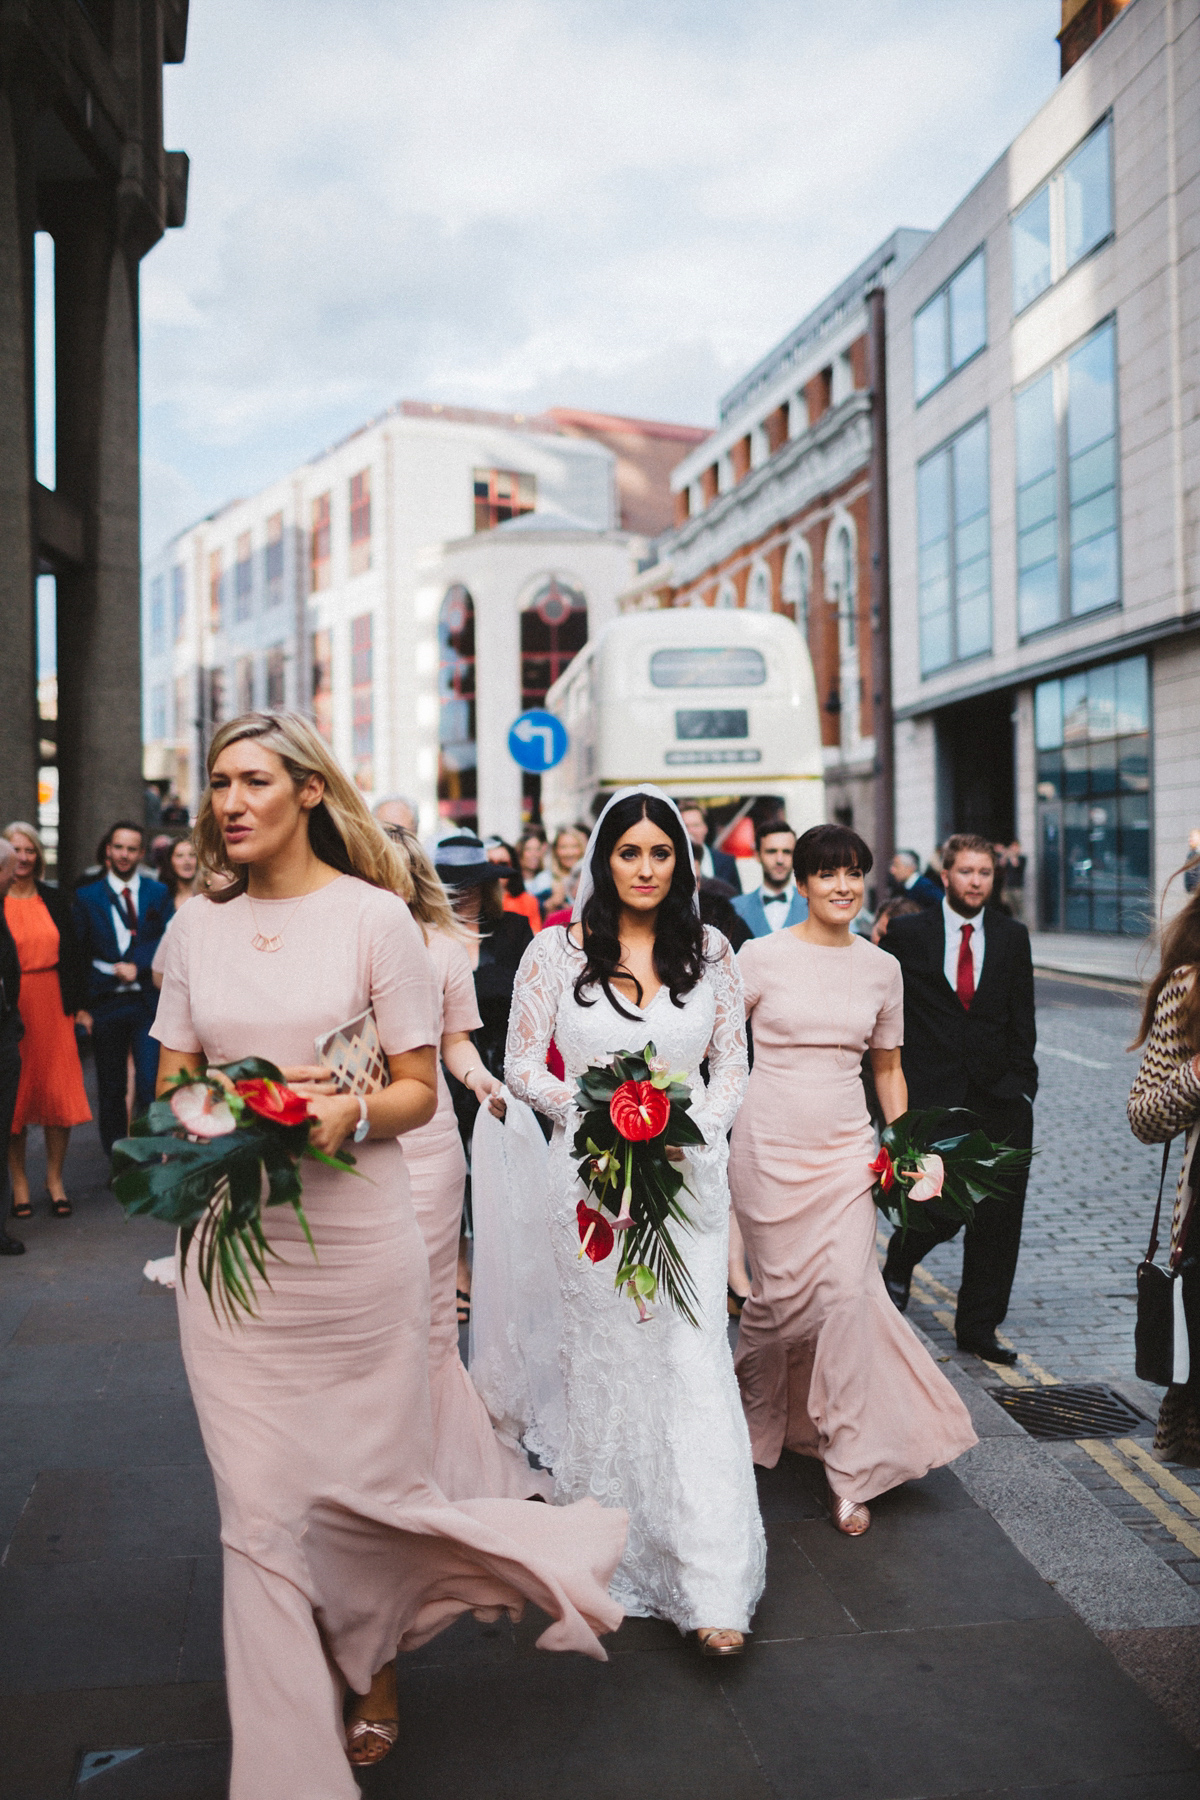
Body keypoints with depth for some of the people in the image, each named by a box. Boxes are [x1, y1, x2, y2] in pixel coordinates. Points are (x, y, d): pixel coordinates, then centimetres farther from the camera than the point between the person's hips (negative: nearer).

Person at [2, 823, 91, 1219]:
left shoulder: (55, 900, 9)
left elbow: (71, 955, 11)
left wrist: (79, 1004, 6)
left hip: (53, 1007, 3)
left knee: (60, 1092, 2)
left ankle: (55, 1179, 14)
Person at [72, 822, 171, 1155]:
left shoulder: (158, 894, 9)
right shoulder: (86, 897, 7)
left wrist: (135, 965, -13)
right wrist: (114, 975, -7)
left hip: (148, 1003, -1)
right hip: (105, 1003, 1)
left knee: (151, 1084, -10)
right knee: (111, 1089, 7)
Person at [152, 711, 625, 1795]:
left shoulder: (374, 915, -3)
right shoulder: (197, 927, 7)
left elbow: (418, 1090, -2)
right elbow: (171, 1086, 10)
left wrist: (351, 1114, -22)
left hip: (352, 1247, -2)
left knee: (363, 1484, 8)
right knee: (260, 1504, 7)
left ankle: (375, 1667, 40)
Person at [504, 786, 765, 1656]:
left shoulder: (710, 951, 5)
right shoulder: (558, 950, -1)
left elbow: (732, 1064, 8)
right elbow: (523, 1064, 0)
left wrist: (691, 1129, -9)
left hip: (688, 1172, 1)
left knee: (695, 1358, -5)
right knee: (604, 1357, 8)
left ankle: (715, 1584, 0)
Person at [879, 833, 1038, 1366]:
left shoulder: (1012, 936, 8)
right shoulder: (908, 933, 0)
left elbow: (1022, 1020, 9)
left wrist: (1021, 1085, 2)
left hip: (1000, 1101, 3)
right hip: (933, 1098, -3)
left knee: (997, 1221, 5)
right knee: (941, 1211, -6)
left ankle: (977, 1327, 19)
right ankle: (900, 1257, 29)